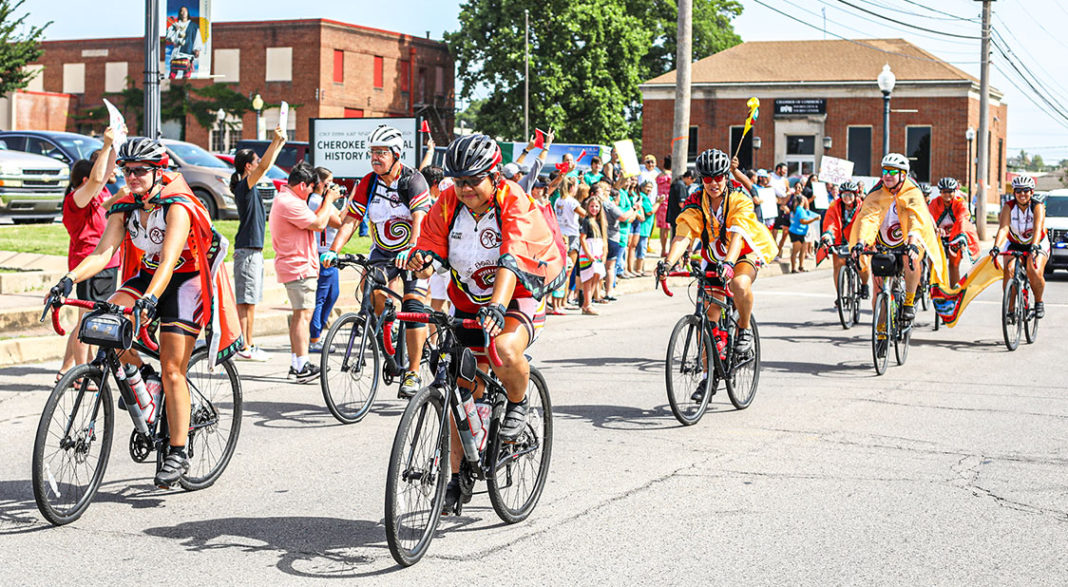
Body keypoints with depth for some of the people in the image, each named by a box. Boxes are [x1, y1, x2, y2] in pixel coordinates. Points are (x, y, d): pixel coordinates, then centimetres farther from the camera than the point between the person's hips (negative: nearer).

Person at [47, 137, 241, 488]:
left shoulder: (178, 206, -22)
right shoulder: (124, 207, -5)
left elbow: (169, 260, -34)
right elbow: (102, 253, -15)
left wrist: (150, 299, -49)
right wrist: (69, 280, -32)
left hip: (187, 280, -5)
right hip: (145, 276, 6)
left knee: (172, 370, -11)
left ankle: (178, 453, -3)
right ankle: (140, 373, 2)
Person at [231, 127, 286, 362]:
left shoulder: (249, 188, 15)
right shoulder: (245, 186, -11)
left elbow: (266, 165, 29)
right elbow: (264, 166, -26)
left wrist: (280, 143, 27)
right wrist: (276, 141, -28)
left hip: (253, 249, 10)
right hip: (247, 249, -10)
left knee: (249, 301, 12)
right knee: (246, 301, -8)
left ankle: (248, 345, 17)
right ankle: (245, 347, -7)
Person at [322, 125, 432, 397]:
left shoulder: (413, 180, -17)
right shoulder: (368, 183, -4)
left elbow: (419, 220, -29)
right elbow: (351, 220, -8)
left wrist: (410, 250, -46)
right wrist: (333, 250, -23)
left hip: (413, 253, -4)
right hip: (382, 251, 4)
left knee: (413, 306, -15)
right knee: (374, 294, -23)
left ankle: (413, 374, -10)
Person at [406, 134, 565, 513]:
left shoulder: (515, 204, -22)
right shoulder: (447, 205, -7)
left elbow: (511, 261, -35)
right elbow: (431, 250, -11)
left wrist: (497, 306, -50)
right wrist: (420, 262, -36)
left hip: (519, 296, -5)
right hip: (468, 303, 5)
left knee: (504, 351, -37)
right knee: (463, 393, 5)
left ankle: (518, 404, -4)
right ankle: (459, 478, 19)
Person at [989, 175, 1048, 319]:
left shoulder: (1038, 207, -21)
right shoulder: (1008, 207, -16)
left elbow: (1037, 228, -37)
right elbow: (1003, 228, -30)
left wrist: (1034, 246, -55)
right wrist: (996, 247, -47)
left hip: (1038, 244, -2)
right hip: (1014, 244, 2)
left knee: (1035, 272, -26)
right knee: (1008, 270, -25)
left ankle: (1039, 302, 2)